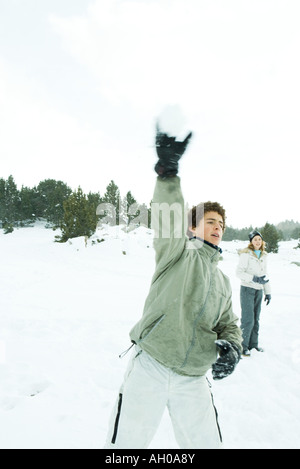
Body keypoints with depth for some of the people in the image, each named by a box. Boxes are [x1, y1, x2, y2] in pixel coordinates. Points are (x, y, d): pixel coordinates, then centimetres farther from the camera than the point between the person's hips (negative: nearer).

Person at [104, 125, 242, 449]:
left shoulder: (222, 282, 19)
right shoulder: (178, 253, 0)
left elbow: (229, 323, 22)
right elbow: (168, 220, -19)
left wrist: (231, 346, -2)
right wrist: (168, 170, -36)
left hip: (193, 380, 5)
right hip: (148, 368, -5)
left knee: (206, 444, 9)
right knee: (126, 444, 2)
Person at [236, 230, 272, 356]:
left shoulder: (263, 256, 12)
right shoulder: (246, 254, -8)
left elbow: (264, 275, 19)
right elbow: (239, 272, -14)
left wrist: (268, 292, 17)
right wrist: (254, 278, -25)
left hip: (259, 290, 6)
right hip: (247, 289, -6)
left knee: (256, 319, 11)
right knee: (248, 320, -8)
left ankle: (253, 344, 24)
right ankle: (243, 346, 5)